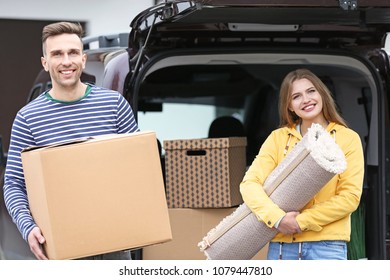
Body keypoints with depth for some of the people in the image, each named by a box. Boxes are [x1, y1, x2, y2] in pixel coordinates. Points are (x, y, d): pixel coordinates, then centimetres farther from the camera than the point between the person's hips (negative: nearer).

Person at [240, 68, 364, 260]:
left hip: (327, 245, -2)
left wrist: (301, 221, -11)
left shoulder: (348, 138, 4)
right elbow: (250, 183, -2)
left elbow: (350, 196, -4)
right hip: (281, 245, 2)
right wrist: (277, 218, -19)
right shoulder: (278, 138, 9)